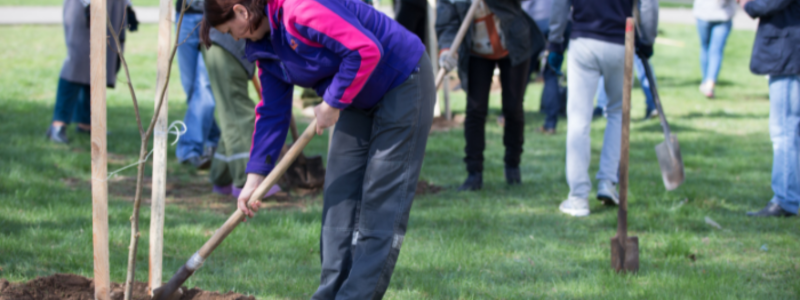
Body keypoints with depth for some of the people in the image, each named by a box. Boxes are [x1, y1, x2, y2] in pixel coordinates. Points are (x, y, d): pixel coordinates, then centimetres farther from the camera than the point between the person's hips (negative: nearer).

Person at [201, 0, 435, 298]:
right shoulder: (263, 46, 3)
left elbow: (367, 51, -34)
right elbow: (272, 113, 8)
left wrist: (332, 104, -23)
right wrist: (254, 179, 4)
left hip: (404, 84, -10)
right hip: (361, 101, 10)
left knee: (382, 199, -8)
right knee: (339, 194, 8)